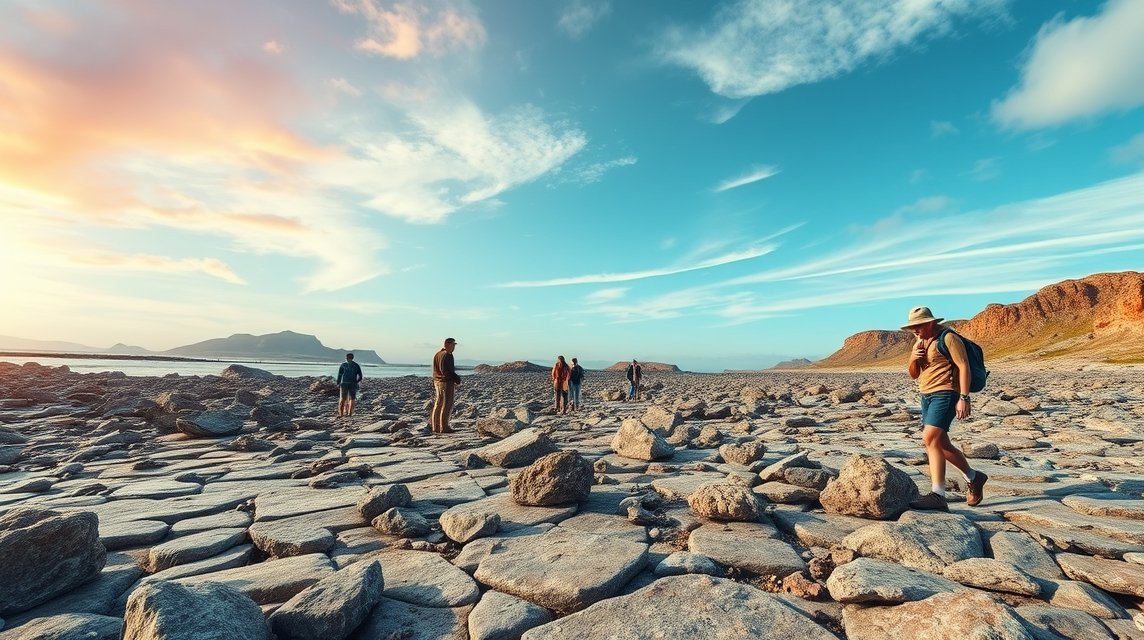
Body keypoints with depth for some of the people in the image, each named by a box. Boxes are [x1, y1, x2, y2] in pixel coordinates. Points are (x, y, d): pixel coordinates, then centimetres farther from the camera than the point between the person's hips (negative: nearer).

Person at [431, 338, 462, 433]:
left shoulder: (438, 354, 14)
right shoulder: (446, 355, -16)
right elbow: (444, 370, -23)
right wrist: (456, 378, -13)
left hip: (437, 381, 10)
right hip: (446, 382, -10)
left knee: (438, 404, 15)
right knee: (446, 405, -2)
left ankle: (435, 426, 20)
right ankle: (444, 428, 2)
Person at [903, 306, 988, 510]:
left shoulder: (948, 338, -6)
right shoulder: (920, 342, 18)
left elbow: (964, 367, -13)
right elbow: (913, 374, 18)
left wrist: (964, 398, -20)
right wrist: (913, 359, -3)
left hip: (945, 393, -9)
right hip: (927, 396, 9)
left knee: (930, 438, -21)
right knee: (941, 443, 14)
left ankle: (938, 495, -20)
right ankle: (973, 477, 35)